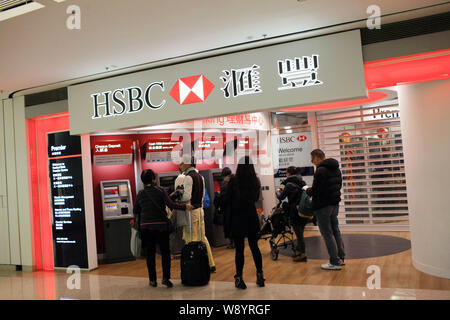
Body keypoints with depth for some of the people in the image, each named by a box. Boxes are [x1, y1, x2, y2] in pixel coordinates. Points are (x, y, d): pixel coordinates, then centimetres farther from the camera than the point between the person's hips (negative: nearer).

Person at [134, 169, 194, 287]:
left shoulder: (140, 194, 4)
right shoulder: (160, 191, -6)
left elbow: (135, 211, 12)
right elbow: (171, 205, -14)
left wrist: (139, 221, 31)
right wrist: (185, 207, -7)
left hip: (145, 226, 2)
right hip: (161, 225, -2)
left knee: (150, 253, 10)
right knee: (165, 251, 8)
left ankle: (152, 279, 15)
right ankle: (166, 278, 0)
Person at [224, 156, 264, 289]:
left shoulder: (234, 181, -12)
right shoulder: (255, 181, 0)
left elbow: (227, 199, -3)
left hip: (237, 219, -3)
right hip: (252, 218, 3)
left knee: (239, 249, 2)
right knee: (254, 247, 13)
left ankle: (239, 278, 7)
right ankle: (260, 276, 18)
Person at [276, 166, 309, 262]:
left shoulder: (289, 184, -13)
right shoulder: (302, 182, 9)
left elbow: (281, 197, -6)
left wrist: (279, 192, 15)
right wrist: (285, 190, 19)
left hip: (295, 212, -7)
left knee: (299, 234, 1)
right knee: (300, 232, 17)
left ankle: (303, 254, 7)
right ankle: (298, 251, 29)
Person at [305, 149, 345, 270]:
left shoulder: (320, 170, -19)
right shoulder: (336, 169, 11)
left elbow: (315, 191, -20)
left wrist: (307, 190, 0)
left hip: (323, 205, -9)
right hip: (335, 203, 9)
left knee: (327, 233, -1)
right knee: (335, 230, 18)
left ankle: (335, 262, 3)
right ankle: (340, 257, 25)